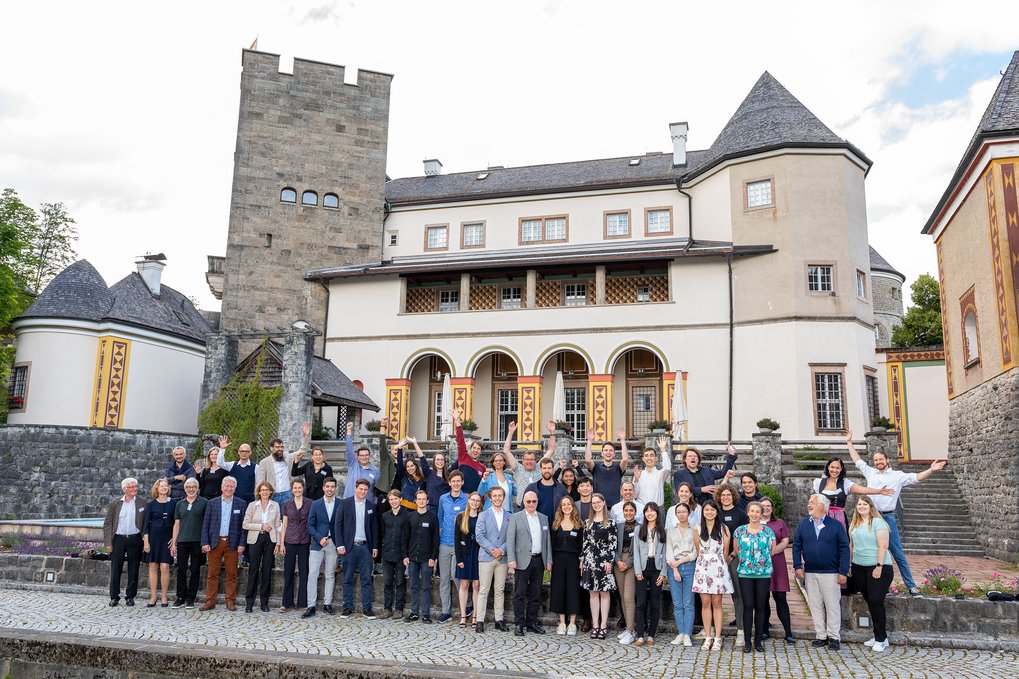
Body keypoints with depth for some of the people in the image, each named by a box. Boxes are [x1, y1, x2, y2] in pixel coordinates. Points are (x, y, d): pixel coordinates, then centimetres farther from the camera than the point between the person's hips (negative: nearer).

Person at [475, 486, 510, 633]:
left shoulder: (509, 517, 9)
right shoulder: (483, 515, 5)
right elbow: (480, 536, -3)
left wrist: (501, 550, -11)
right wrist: (492, 550, -13)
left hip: (502, 558, 2)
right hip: (486, 557, -2)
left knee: (500, 590, 7)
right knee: (483, 590, -2)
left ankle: (499, 620, 14)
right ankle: (479, 621, 1)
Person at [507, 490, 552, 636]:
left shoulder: (544, 518, 13)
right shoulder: (515, 518, 1)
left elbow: (547, 540, 13)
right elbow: (510, 540, -4)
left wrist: (549, 560, 7)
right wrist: (512, 560, -12)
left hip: (539, 561, 4)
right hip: (522, 561, -4)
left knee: (535, 595, 10)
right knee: (520, 594, -1)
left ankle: (532, 622, 19)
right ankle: (519, 624, 6)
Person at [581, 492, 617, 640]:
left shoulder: (610, 522, 0)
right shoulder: (588, 522, 13)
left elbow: (613, 542, -5)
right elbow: (585, 542, 13)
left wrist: (609, 561, -11)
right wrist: (582, 560, 9)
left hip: (604, 560, -4)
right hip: (589, 559, 4)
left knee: (604, 593, -1)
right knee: (593, 593, 6)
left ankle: (603, 625, 3)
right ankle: (595, 625, 10)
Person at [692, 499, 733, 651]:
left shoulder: (723, 529, 2)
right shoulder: (698, 529, 7)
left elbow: (725, 550, 6)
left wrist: (722, 563, 12)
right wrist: (704, 561, 12)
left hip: (718, 568, -2)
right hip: (702, 568, 2)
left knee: (717, 603, 0)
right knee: (705, 603, 2)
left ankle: (717, 638, 4)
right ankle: (708, 638, 7)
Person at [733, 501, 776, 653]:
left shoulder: (768, 531, 2)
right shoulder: (740, 531, 3)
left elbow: (772, 551, 10)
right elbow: (736, 550, 12)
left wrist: (762, 561, 11)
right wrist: (745, 561, 10)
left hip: (764, 573, 0)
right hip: (745, 573, 0)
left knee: (760, 607, 5)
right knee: (748, 606, -1)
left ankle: (758, 640, 15)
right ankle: (747, 641, 7)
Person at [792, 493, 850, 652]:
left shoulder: (836, 525, -3)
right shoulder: (803, 524, 6)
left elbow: (844, 549, -4)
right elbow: (796, 546, 7)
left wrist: (843, 572, -9)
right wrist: (798, 566, -2)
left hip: (830, 573, -3)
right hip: (810, 573, 3)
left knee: (832, 606, 2)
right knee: (815, 606, 8)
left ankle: (834, 637, 12)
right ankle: (821, 636, 18)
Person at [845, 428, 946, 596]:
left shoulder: (897, 475, 2)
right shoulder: (870, 473, 12)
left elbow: (916, 477, -9)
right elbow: (858, 461, 22)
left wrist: (931, 470, -24)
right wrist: (849, 442, 23)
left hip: (887, 517, -3)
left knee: (898, 553, -4)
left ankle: (911, 586, 0)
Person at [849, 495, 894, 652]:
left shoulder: (877, 522, -9)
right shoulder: (854, 524, 11)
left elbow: (883, 546, -14)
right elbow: (851, 545, 17)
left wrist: (879, 567, -18)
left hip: (877, 568, -6)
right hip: (859, 568, 6)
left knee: (876, 602, -7)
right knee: (869, 602, 10)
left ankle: (881, 639, 4)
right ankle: (878, 636, 20)